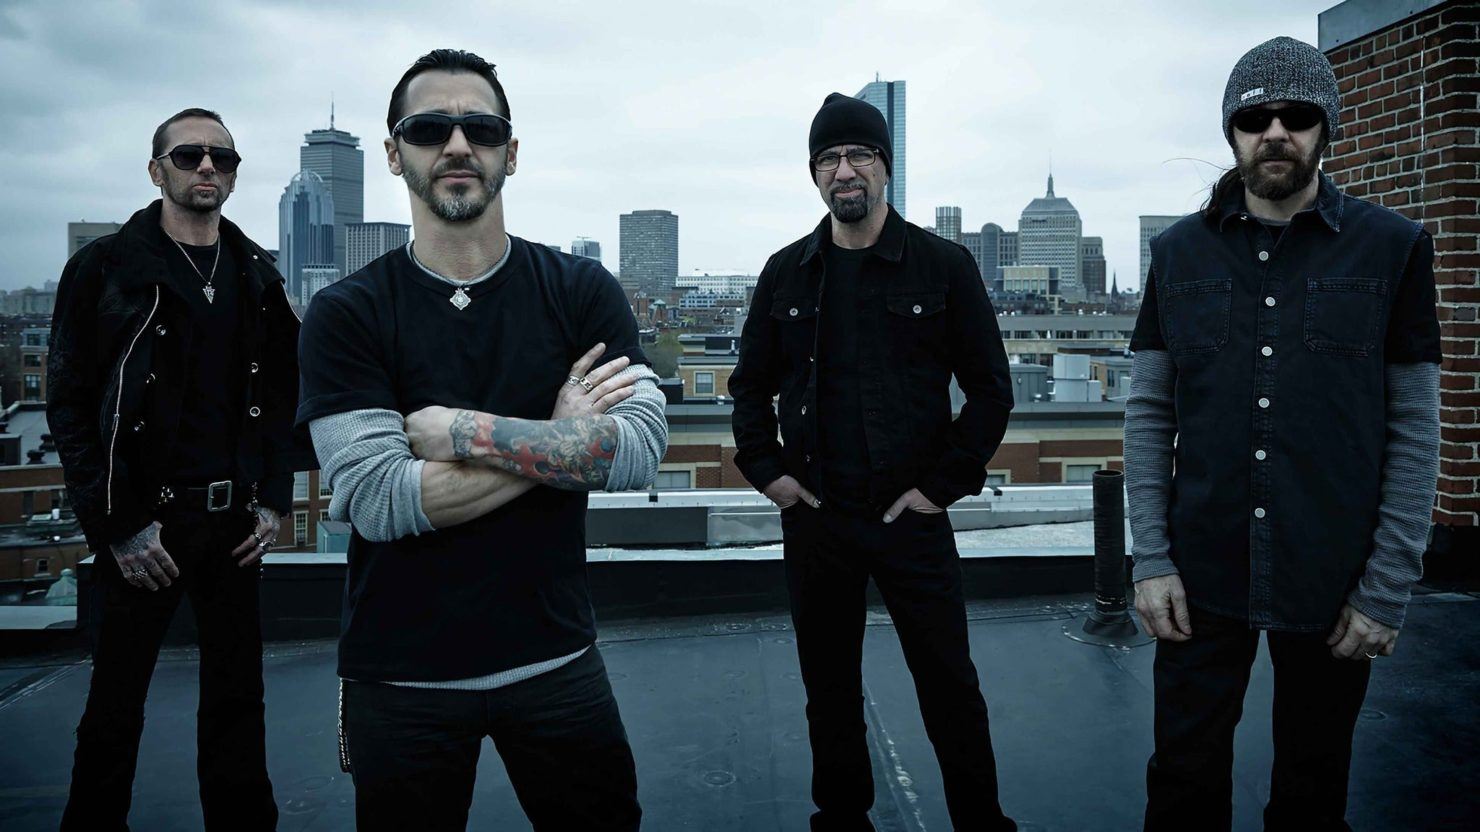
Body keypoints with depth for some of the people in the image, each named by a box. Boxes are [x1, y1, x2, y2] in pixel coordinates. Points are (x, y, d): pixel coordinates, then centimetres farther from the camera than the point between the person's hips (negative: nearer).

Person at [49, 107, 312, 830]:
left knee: (237, 692, 10)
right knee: (117, 697, 7)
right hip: (146, 521, -3)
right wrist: (117, 523, -11)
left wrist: (274, 500, 2)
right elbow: (69, 403, -5)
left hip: (236, 521, 4)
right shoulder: (106, 267, -2)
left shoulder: (256, 276, 10)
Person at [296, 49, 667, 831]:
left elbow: (640, 449, -16)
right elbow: (378, 499, -18)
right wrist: (559, 438, -16)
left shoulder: (582, 291, -3)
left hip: (556, 659, 1)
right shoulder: (345, 315, -6)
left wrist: (459, 429, -19)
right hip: (402, 678, -1)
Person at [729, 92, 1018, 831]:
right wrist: (765, 468, 2)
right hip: (813, 518, 3)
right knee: (829, 688, 14)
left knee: (950, 688, 4)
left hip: (911, 518, -2)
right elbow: (751, 384, 14)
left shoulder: (944, 265, -2)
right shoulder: (786, 273, 6)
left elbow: (990, 389, 0)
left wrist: (945, 484, -7)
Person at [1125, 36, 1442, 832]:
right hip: (1202, 577, 1)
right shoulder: (1180, 251, 3)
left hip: (1333, 585, 0)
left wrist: (1387, 588, -6)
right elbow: (1149, 412, 2)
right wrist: (1151, 557, -4)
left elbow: (1414, 428, -2)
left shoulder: (1393, 248, -1)